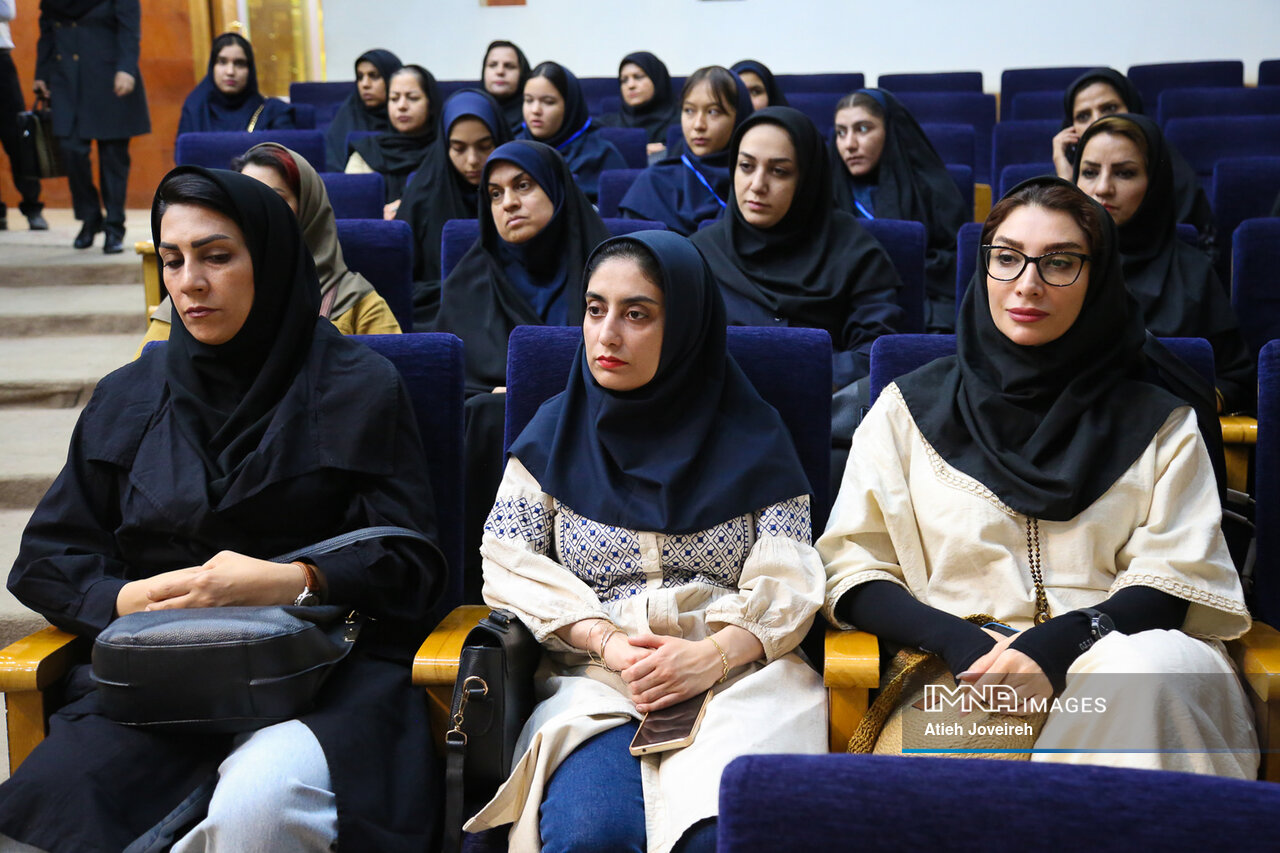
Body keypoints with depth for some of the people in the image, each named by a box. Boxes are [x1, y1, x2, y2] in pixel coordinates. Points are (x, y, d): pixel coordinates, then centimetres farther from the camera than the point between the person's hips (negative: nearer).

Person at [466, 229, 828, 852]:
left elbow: (786, 581, 3)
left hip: (738, 674, 0)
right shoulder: (554, 433, 13)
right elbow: (510, 565, 5)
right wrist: (608, 643, -11)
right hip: (592, 678, 1)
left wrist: (714, 655, -17)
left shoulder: (751, 436, 9)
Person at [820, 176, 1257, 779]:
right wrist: (956, 639, -12)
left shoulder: (1158, 423, 15)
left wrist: (1063, 640, -16)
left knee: (1142, 670, -36)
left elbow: (1173, 576, 5)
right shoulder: (910, 408, 14)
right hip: (962, 667, -1)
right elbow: (852, 565, 8)